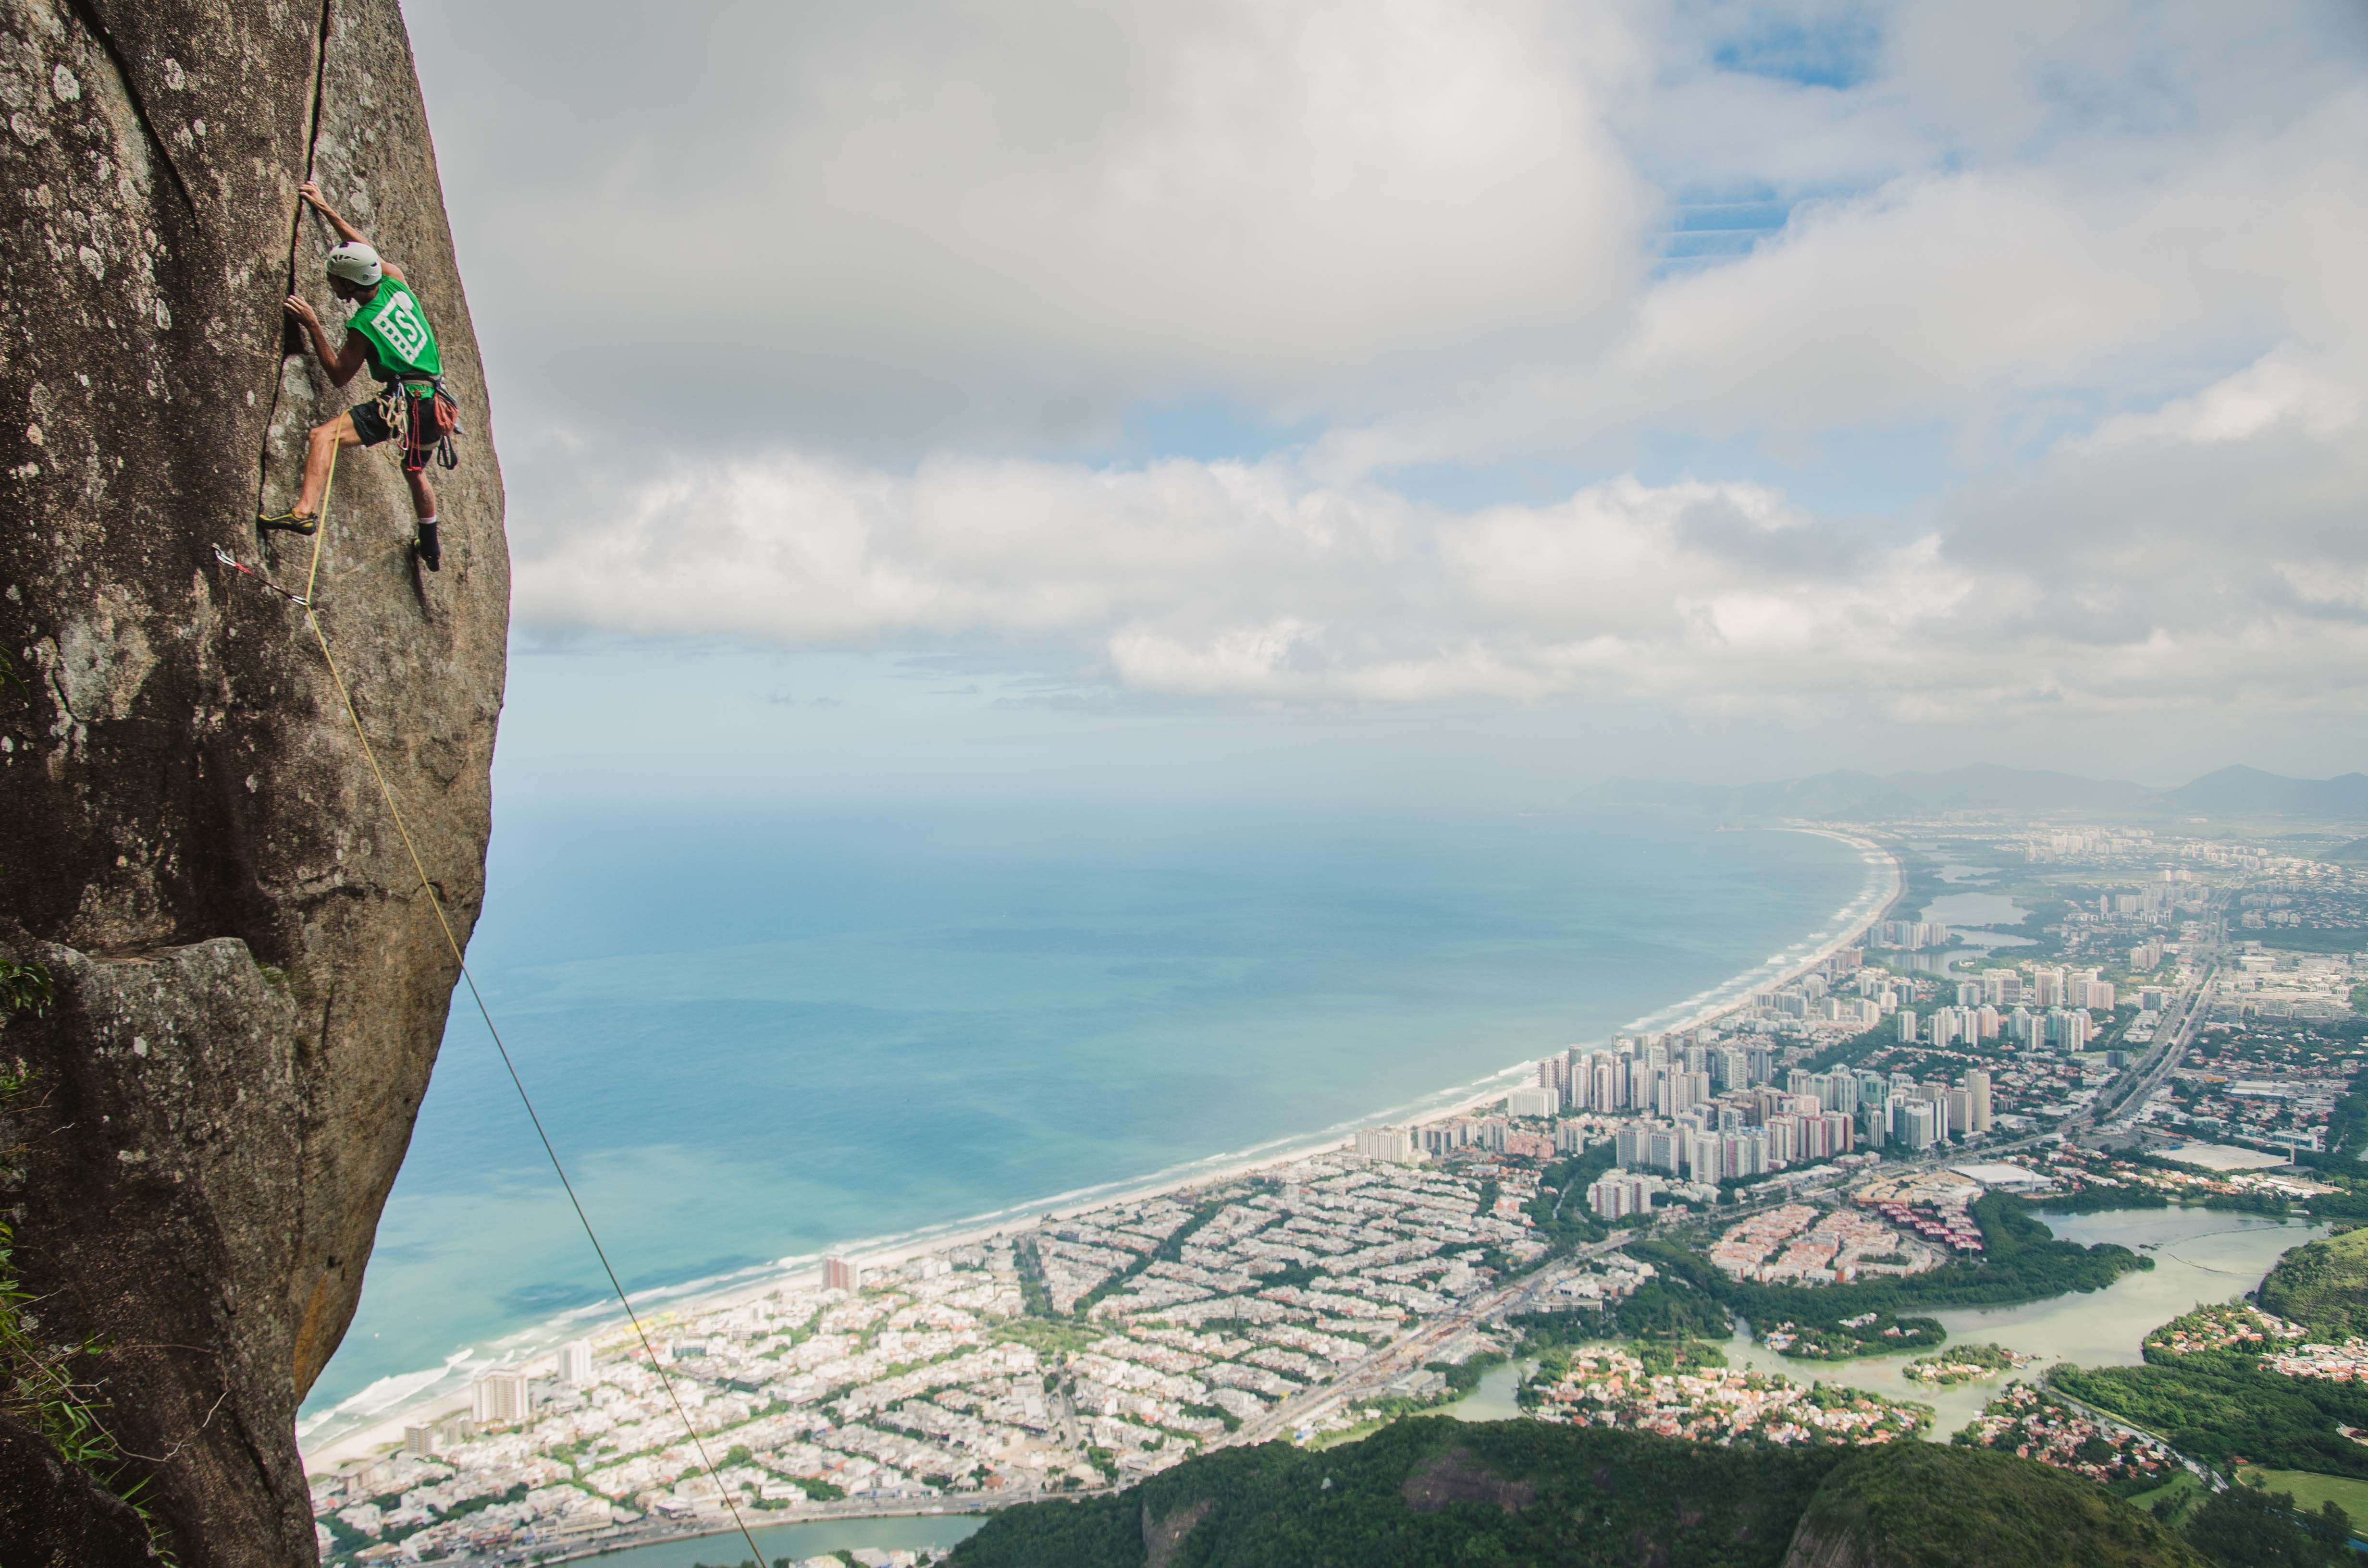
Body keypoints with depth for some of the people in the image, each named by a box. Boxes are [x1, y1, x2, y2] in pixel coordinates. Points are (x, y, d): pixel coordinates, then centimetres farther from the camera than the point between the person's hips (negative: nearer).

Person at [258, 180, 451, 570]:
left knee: (322, 437, -16)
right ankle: (431, 548, 45)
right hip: (434, 405, 8)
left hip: (401, 403, -8)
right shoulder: (396, 281, 4)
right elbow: (366, 250, 23)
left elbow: (339, 376, 5)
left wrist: (313, 326, 4)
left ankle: (305, 511, -36)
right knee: (415, 471, 30)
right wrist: (326, 209, 30)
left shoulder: (363, 326, -9)